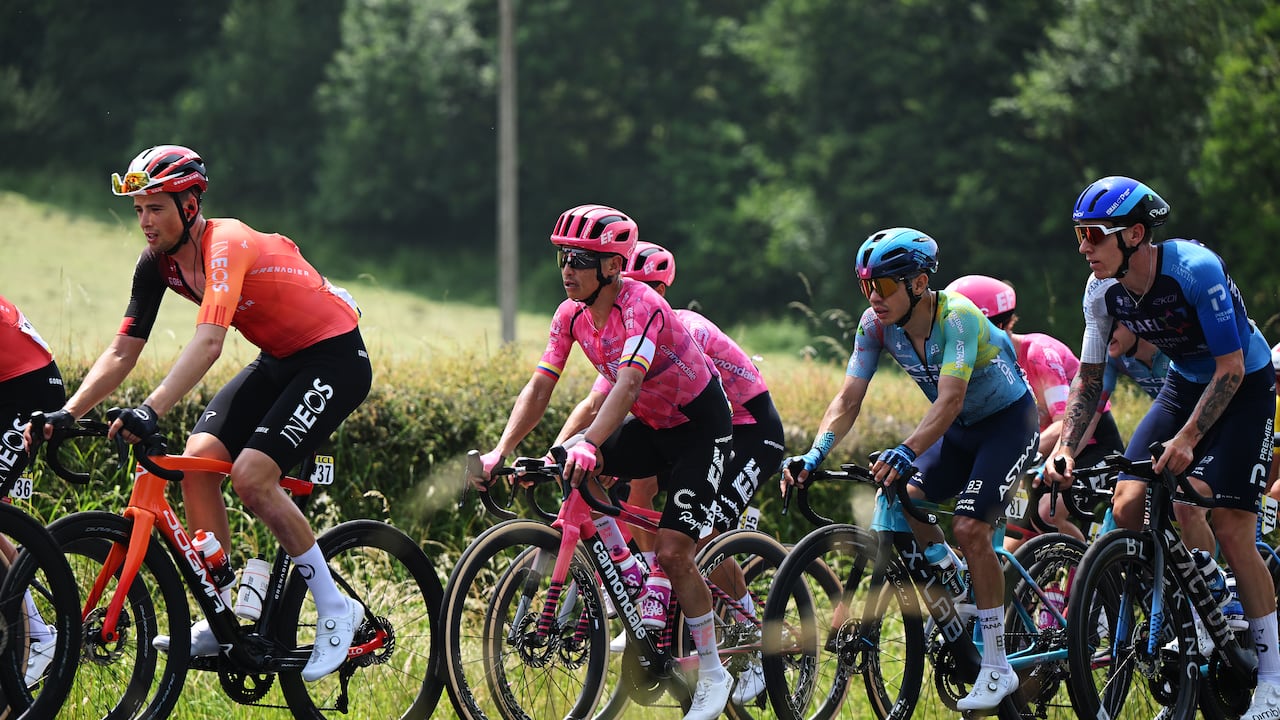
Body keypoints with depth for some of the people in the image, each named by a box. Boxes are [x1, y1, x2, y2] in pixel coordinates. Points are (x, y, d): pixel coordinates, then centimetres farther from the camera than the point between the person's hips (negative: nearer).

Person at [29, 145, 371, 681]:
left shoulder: (227, 245, -27)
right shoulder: (158, 264, -3)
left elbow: (208, 341, -41)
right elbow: (122, 352, -1)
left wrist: (151, 411, -51)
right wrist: (67, 414, -13)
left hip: (334, 359, -8)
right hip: (278, 360, 8)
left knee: (251, 475, -21)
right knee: (198, 457, -8)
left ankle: (336, 609, -7)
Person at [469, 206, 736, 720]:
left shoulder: (641, 307, -29)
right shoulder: (572, 314, -8)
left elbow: (628, 383, -44)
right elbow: (539, 389, -10)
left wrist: (589, 445, -59)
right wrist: (499, 453, -24)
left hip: (700, 426, -7)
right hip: (649, 425, 7)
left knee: (671, 552, -15)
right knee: (576, 475, -15)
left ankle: (713, 674, 2)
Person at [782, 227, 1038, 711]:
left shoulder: (957, 317, -32)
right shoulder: (876, 325, -14)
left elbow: (949, 399, -43)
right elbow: (848, 400, -17)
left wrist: (907, 452, -58)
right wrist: (815, 454, -34)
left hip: (1009, 421, -7)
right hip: (959, 429, 7)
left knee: (969, 528, -20)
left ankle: (997, 668, -12)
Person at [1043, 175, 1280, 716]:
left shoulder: (1195, 270, -30)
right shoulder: (1104, 292, -11)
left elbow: (1230, 369, -26)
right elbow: (1088, 379, -1)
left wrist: (1186, 439, -34)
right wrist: (1064, 449, -14)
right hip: (1185, 383, 6)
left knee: (1230, 529, -15)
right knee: (1128, 504, -14)